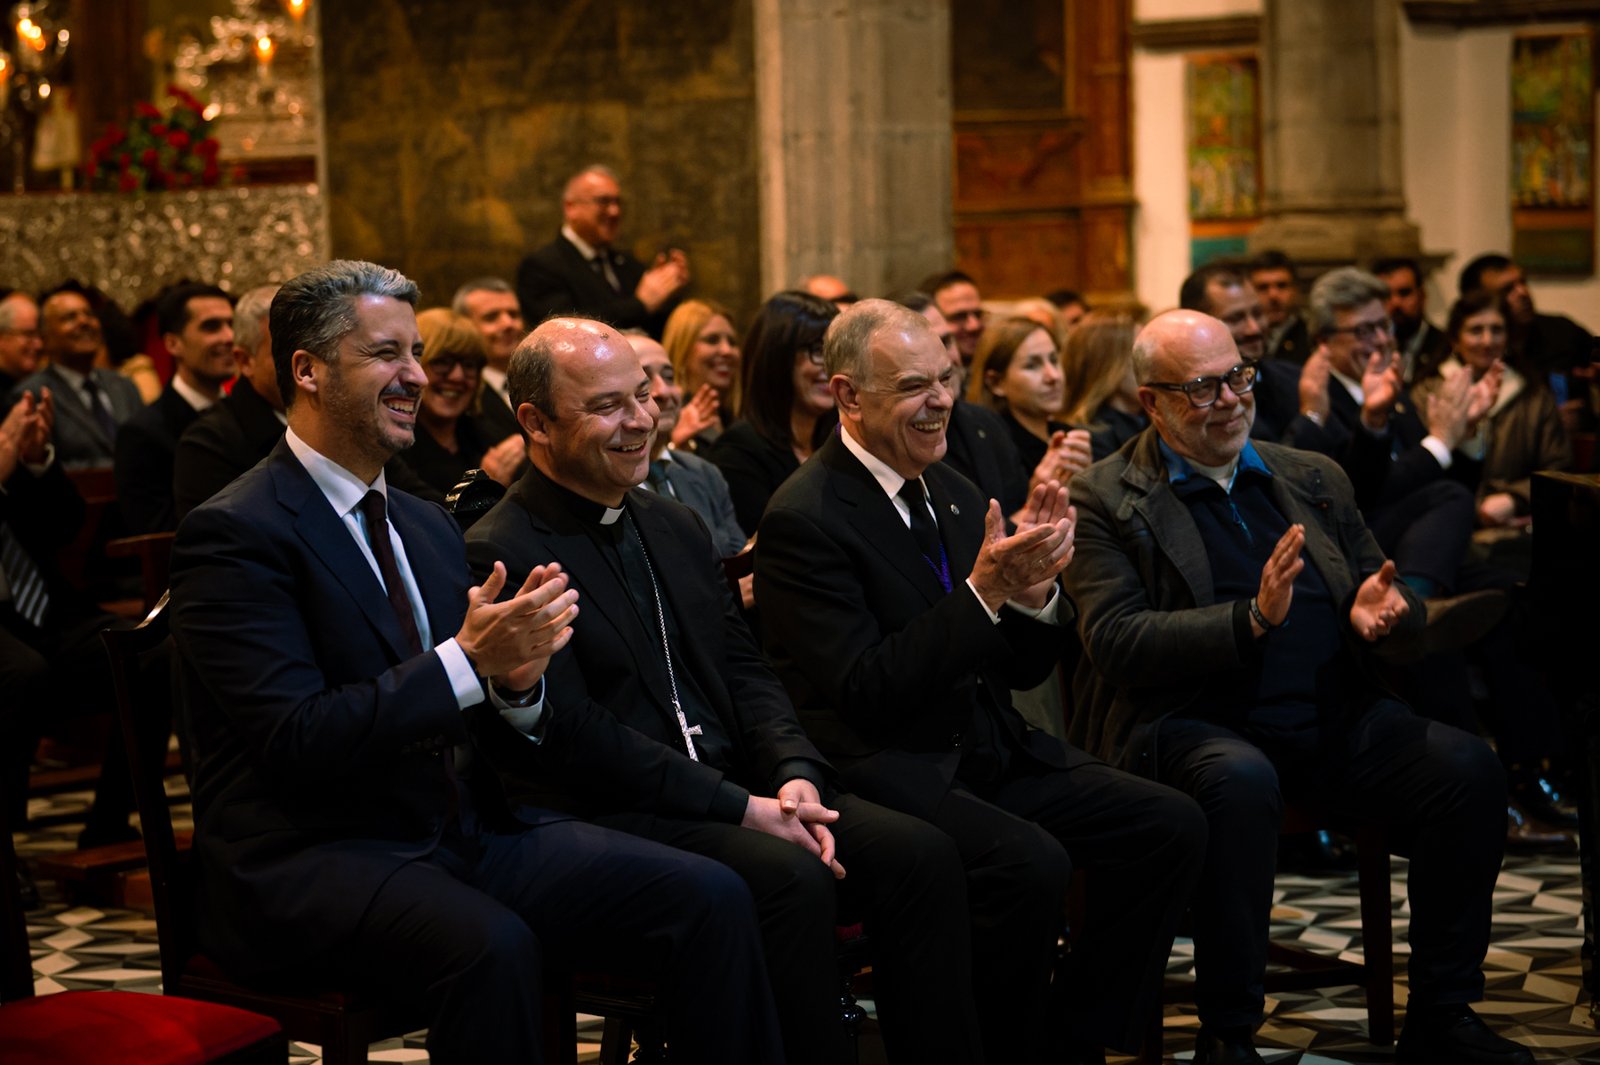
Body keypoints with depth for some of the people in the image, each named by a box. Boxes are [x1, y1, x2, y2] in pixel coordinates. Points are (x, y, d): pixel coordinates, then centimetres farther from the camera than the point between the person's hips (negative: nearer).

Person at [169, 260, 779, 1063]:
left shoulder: (430, 528, 16)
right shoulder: (233, 533, -9)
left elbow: (473, 728, 15)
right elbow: (296, 741, -18)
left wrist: (516, 679, -8)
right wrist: (467, 659, -21)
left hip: (465, 831, 7)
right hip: (310, 861, -7)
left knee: (708, 898, -13)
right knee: (491, 946, -37)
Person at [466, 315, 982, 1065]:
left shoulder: (676, 527, 18)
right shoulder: (502, 554, -9)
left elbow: (744, 673, 16)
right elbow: (573, 736, -16)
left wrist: (795, 775, -6)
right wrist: (739, 807, -18)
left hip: (736, 787, 8)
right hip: (614, 812, -7)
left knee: (920, 854, -13)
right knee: (792, 880, -32)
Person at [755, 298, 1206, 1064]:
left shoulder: (953, 494, 12)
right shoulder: (805, 519, -12)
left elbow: (1026, 668, 13)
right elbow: (865, 696, -18)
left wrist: (1034, 590, -9)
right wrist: (983, 591, -23)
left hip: (990, 751, 8)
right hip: (884, 770, -8)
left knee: (1170, 826, -8)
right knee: (1030, 863, -32)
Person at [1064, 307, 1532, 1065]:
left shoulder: (1315, 480, 19)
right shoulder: (1102, 501, 3)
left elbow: (1395, 607, 19)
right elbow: (1115, 642, -10)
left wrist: (1383, 612, -7)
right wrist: (1252, 619, -21)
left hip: (1331, 719, 5)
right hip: (1190, 723, -5)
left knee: (1469, 767, -18)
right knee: (1241, 782, -38)